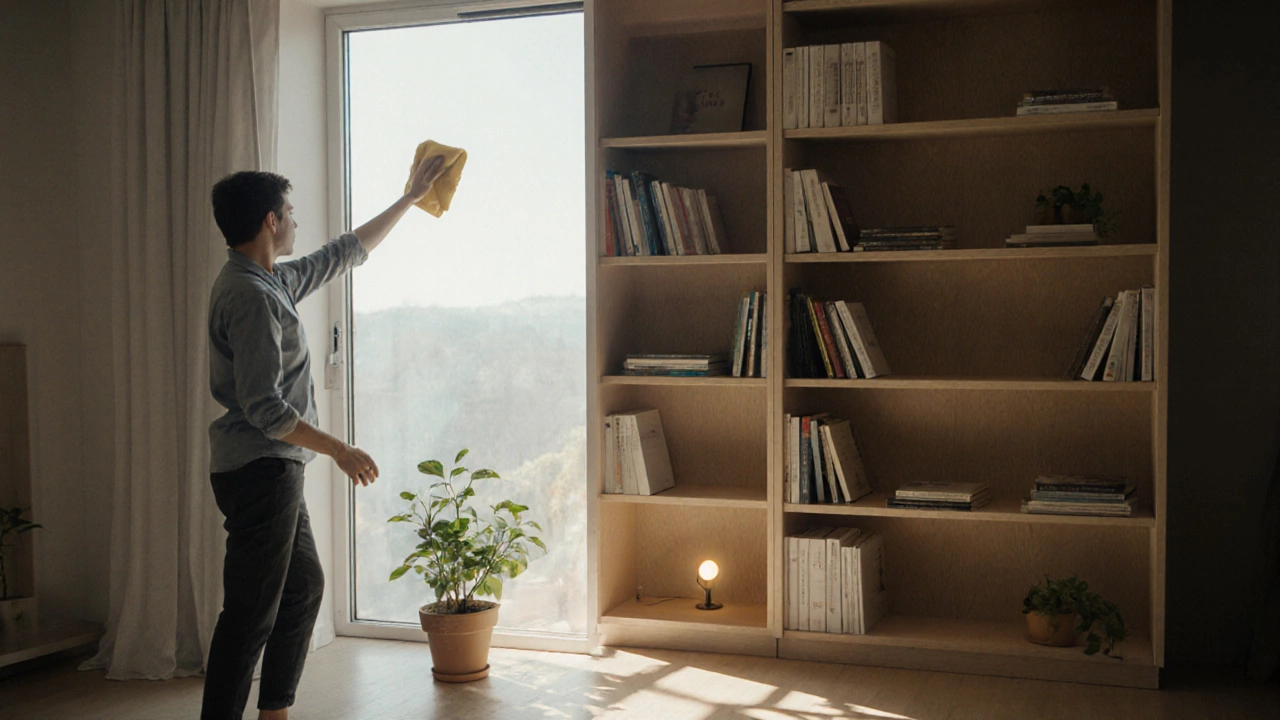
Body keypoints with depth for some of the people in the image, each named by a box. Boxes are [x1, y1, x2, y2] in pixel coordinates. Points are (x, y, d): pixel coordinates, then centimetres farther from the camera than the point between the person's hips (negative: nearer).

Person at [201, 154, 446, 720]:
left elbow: (344, 253, 27)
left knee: (304, 588, 19)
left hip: (275, 472, 11)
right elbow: (263, 407, -23)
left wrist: (410, 198, 33)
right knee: (252, 614, -7)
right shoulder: (251, 295, -18)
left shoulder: (274, 282, 13)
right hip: (259, 472, -11)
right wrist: (339, 450, -17)